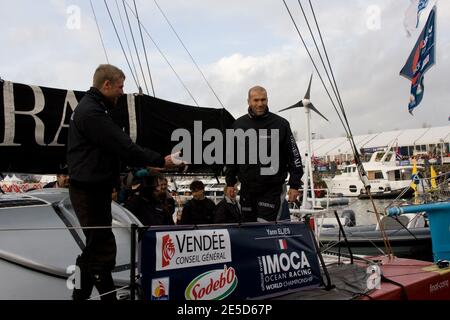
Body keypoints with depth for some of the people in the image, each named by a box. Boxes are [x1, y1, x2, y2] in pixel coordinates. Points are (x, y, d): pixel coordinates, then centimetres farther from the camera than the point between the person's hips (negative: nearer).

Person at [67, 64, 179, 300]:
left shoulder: (92, 108, 15)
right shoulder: (91, 112, -19)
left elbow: (116, 146, 14)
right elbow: (124, 147, -22)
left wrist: (148, 163, 6)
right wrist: (160, 161, -13)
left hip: (94, 188, 11)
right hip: (90, 191, -11)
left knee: (94, 248, 17)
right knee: (103, 250, -4)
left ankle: (81, 294, 29)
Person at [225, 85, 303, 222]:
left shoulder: (280, 124, -4)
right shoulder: (239, 125, 4)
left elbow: (294, 155, -3)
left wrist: (294, 185, -6)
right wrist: (230, 183, 11)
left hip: (273, 190, -3)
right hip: (247, 189, 4)